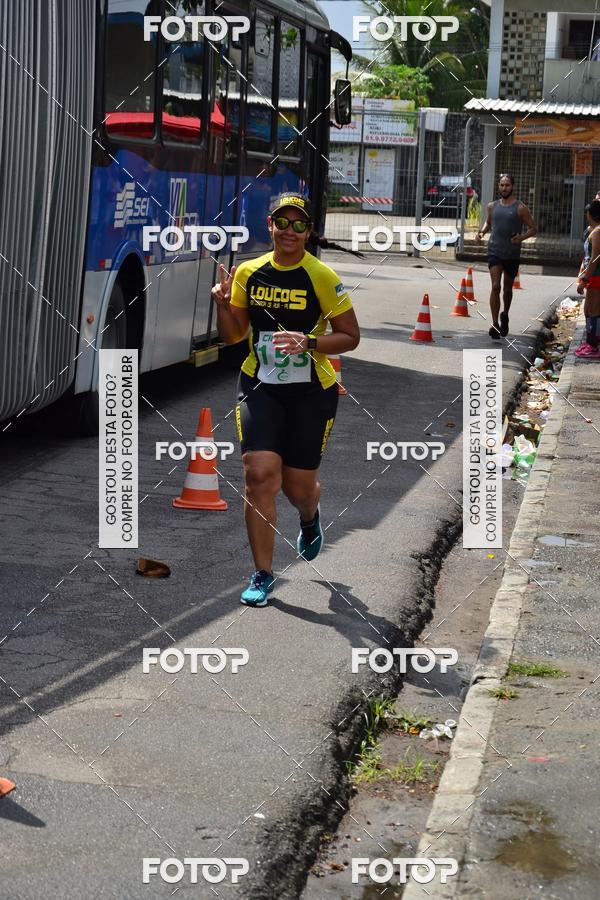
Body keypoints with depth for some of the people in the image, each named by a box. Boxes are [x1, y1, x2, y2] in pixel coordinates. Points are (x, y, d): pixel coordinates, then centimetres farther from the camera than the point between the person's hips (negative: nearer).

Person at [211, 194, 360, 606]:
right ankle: (263, 575, 0)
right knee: (260, 474, -14)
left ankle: (311, 517, 48)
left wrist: (308, 342, -21)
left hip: (311, 391, -2)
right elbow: (233, 336, 9)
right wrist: (223, 305, -10)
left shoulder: (323, 278, -9)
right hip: (260, 387, 2)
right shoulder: (249, 273, 1)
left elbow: (351, 337, -5)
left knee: (299, 486, 7)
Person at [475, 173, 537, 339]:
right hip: (494, 252, 1)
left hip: (512, 255, -1)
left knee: (507, 288, 15)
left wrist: (521, 237, -21)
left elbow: (533, 229, -3)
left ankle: (505, 315, 42)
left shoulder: (520, 208, -5)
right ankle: (495, 324, -17)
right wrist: (482, 231, 3)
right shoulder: (492, 206, 6)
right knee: (495, 286, -14)